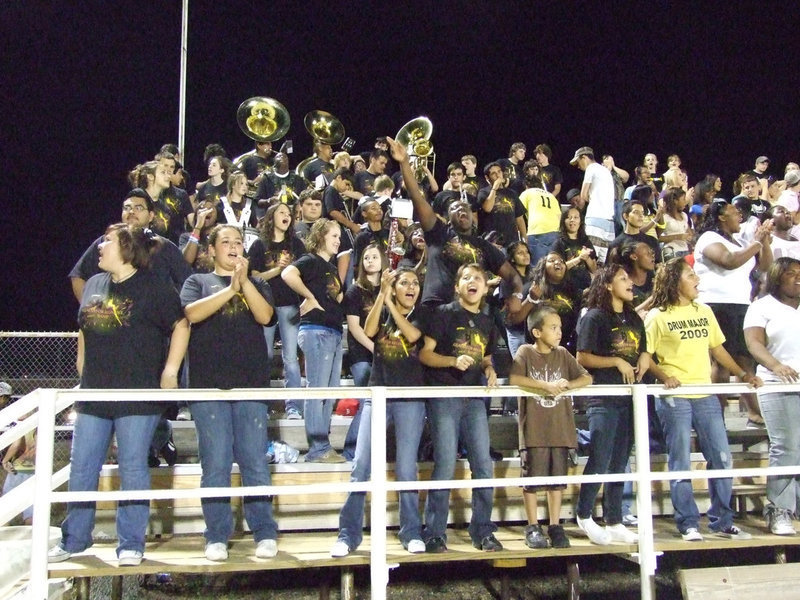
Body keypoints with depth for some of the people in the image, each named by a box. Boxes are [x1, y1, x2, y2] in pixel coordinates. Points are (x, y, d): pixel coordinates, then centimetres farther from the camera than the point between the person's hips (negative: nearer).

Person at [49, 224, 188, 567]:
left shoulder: (153, 287, -5)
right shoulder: (94, 284, 12)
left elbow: (181, 326, -3)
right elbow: (84, 331, 21)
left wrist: (170, 371, -8)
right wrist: (82, 369, 16)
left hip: (137, 394, -6)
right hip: (93, 394, 6)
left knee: (133, 469, 0)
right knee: (81, 470, 10)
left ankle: (131, 545, 11)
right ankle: (73, 540, 24)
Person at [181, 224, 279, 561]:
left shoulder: (256, 284, 19)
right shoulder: (198, 281, 15)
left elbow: (265, 316, -1)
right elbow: (192, 312, -6)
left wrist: (244, 281, -10)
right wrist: (231, 288, -11)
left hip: (251, 384, 1)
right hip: (209, 385, -1)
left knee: (255, 463, 1)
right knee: (215, 464, -1)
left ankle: (265, 533, 9)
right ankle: (217, 537, 9)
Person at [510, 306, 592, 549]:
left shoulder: (562, 354, 10)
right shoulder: (525, 352, -2)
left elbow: (587, 378, 7)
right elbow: (514, 378, -17)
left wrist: (567, 385, -12)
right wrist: (546, 385, -17)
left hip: (560, 427, 4)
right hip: (533, 429, -4)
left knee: (557, 478, 9)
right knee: (532, 478, 2)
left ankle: (555, 526, 21)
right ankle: (533, 528, 14)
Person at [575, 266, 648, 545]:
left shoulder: (634, 318, 16)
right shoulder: (595, 317, -5)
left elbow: (642, 352, 25)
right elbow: (582, 358, -10)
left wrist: (645, 358, 3)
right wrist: (616, 361, -15)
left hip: (630, 398, 7)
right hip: (604, 398, -7)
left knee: (619, 463, 10)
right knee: (599, 461, -6)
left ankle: (614, 523, 17)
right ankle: (584, 515, 13)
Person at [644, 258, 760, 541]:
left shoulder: (704, 311, 13)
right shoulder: (657, 316, -3)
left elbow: (717, 348, 18)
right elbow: (645, 356, -5)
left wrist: (743, 374, 11)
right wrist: (664, 377, -19)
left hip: (706, 395, 5)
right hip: (674, 398, -5)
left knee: (722, 458, 7)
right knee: (681, 463, 1)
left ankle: (722, 522, 20)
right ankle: (688, 524, 11)